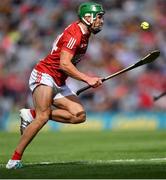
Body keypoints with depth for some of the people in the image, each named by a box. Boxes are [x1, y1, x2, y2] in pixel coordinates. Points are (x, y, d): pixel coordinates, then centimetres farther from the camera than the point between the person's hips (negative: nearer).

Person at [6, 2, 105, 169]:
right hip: (44, 75, -9)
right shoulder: (74, 34, -18)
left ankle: (32, 114, -2)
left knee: (79, 115, -8)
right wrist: (87, 79, -29)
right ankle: (15, 159, -22)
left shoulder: (84, 33, 13)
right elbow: (64, 63, -28)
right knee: (43, 116, -26)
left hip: (59, 83, 9)